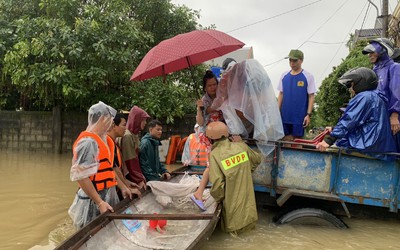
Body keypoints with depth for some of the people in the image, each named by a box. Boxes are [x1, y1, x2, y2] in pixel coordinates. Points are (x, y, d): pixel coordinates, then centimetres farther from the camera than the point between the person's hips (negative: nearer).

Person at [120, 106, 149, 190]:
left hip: (135, 175, 8)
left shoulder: (135, 135, 10)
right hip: (130, 176, -8)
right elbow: (130, 161, -19)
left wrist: (141, 177, 9)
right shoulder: (127, 136, -18)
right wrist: (139, 179, -18)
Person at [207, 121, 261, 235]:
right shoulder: (241, 146, -5)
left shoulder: (214, 155, -20)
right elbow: (257, 159, 14)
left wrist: (217, 198, -3)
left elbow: (217, 183, -23)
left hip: (233, 203, -4)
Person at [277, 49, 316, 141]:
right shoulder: (284, 76, 7)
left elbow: (311, 97, -3)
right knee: (285, 139, 9)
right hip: (285, 116, 3)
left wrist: (308, 114, -9)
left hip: (299, 117, -3)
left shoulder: (308, 76, -3)